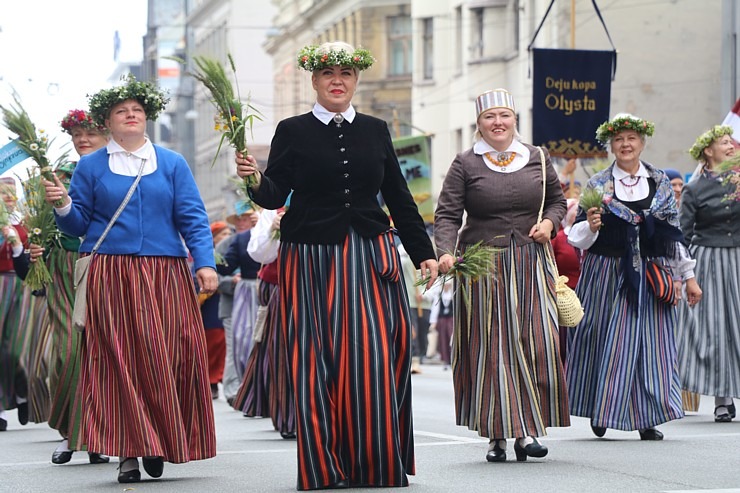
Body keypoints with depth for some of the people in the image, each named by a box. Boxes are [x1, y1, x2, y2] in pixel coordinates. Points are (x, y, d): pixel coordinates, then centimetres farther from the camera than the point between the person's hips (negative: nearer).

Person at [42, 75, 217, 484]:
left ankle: (162, 443, 9)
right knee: (119, 358, -5)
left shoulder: (173, 164, 12)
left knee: (167, 357, -4)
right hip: (110, 277, -1)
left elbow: (193, 219, 7)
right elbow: (78, 225, 9)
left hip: (165, 276, 1)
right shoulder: (90, 167, 10)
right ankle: (128, 450, -2)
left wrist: (205, 263, -6)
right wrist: (63, 206, -12)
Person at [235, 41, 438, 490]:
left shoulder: (375, 131, 11)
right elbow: (275, 196, -1)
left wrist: (424, 253, 13)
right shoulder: (293, 131, 5)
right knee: (317, 361, -3)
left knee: (375, 358, -6)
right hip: (312, 259, -2)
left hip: (370, 255, 2)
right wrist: (256, 179, -22)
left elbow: (399, 197, 15)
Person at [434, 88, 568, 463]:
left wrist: (549, 222, 0)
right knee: (490, 348, -1)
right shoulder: (465, 164, 0)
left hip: (530, 264, 2)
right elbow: (447, 215, -5)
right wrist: (446, 252, -21)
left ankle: (527, 428, 0)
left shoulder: (538, 159, 9)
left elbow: (557, 199, 21)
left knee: (536, 344, -7)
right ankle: (496, 433, 4)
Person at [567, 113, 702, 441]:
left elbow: (673, 232, 12)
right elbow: (578, 238, 4)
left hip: (651, 275, 2)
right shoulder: (597, 185, 3)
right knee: (609, 341, -3)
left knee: (651, 343, -1)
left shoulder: (660, 183, 9)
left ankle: (647, 418, 3)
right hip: (608, 275, -2)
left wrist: (688, 276, 10)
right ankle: (602, 410, 10)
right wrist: (590, 226, -19)